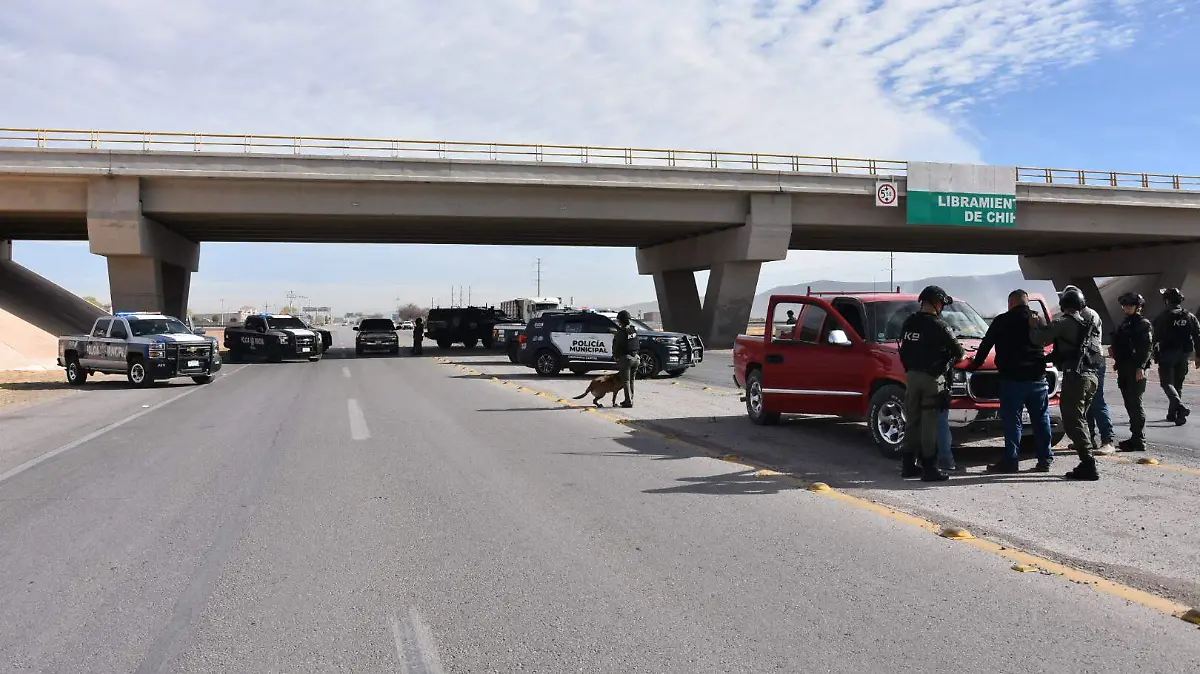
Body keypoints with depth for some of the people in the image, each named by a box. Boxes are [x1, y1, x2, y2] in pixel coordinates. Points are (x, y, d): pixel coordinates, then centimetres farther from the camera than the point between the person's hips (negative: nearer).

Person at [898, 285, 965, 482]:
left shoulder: (909, 323, 7)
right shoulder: (938, 326, -12)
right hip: (932, 378, -6)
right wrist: (953, 359, 14)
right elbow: (957, 351, -7)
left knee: (912, 421, 13)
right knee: (929, 424, -3)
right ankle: (929, 468, 0)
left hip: (912, 376, 6)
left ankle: (908, 465, 17)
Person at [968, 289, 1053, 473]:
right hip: (1037, 378, 3)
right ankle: (1044, 459, 11)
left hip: (1012, 379, -3)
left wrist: (974, 365, 18)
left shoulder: (1001, 321, 0)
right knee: (1041, 420, 10)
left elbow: (985, 346, 5)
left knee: (1012, 421, -1)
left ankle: (1011, 461, -2)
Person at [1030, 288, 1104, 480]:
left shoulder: (1063, 322, -6)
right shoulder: (1091, 324, 18)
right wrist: (1043, 325, 28)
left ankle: (1088, 465, -11)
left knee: (1073, 422, -6)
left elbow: (1038, 339, -9)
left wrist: (1034, 325, 13)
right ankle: (1087, 463, 15)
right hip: (1091, 376, 8)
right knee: (1080, 420, 16)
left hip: (1075, 377, -8)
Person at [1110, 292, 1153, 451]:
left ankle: (1139, 441, -4)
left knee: (1135, 404, -7)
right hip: (1124, 370, 8)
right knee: (1129, 404, 11)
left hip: (1136, 371, -8)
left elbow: (1147, 347, -15)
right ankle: (1135, 438, 18)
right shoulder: (1125, 324, 19)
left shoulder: (1143, 324, -6)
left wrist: (1140, 367, -22)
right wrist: (1117, 361, 16)